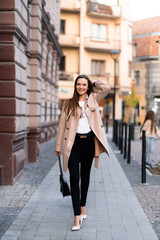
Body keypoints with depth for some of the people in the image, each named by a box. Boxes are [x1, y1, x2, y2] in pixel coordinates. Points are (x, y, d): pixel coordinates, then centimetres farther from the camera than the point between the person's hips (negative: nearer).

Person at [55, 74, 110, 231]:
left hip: (89, 141, 2)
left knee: (85, 176, 13)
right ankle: (77, 216, -10)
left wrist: (93, 83, 10)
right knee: (74, 178, -9)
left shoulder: (93, 99, 10)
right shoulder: (68, 104, 7)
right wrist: (58, 146, 7)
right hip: (73, 142, -2)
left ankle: (82, 205, 32)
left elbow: (106, 88, -6)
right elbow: (62, 124, 7)